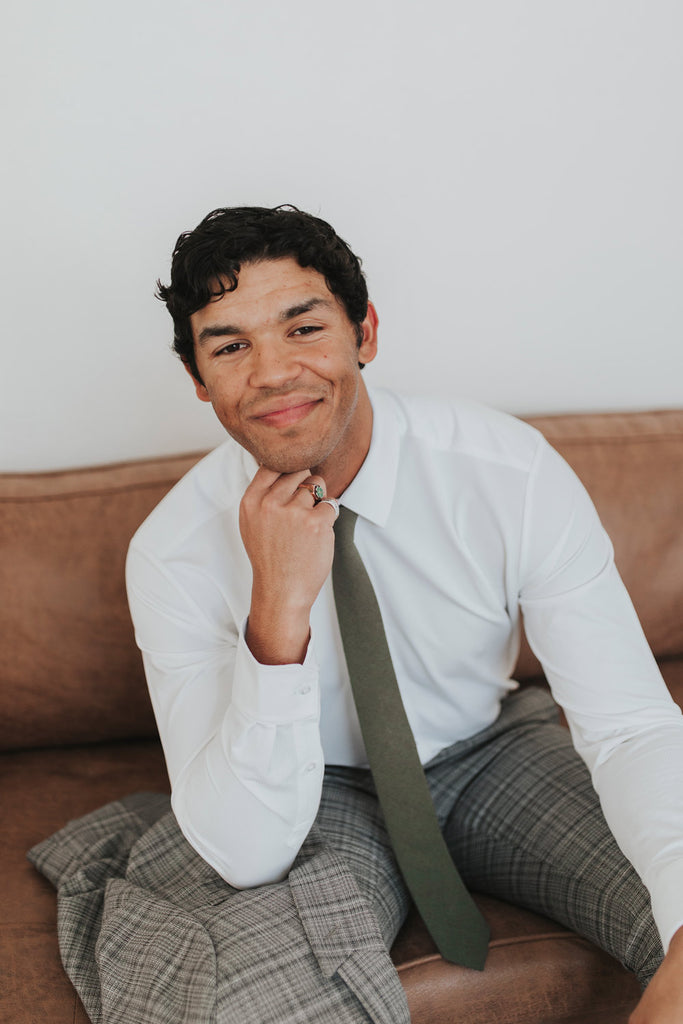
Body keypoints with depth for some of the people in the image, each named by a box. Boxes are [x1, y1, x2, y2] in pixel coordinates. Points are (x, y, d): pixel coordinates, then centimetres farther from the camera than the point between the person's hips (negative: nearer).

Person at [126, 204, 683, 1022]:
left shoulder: (514, 472, -21)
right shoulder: (171, 553, -21)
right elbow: (244, 855, -26)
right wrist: (279, 611, -39)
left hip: (495, 754, 2)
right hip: (325, 793, -1)